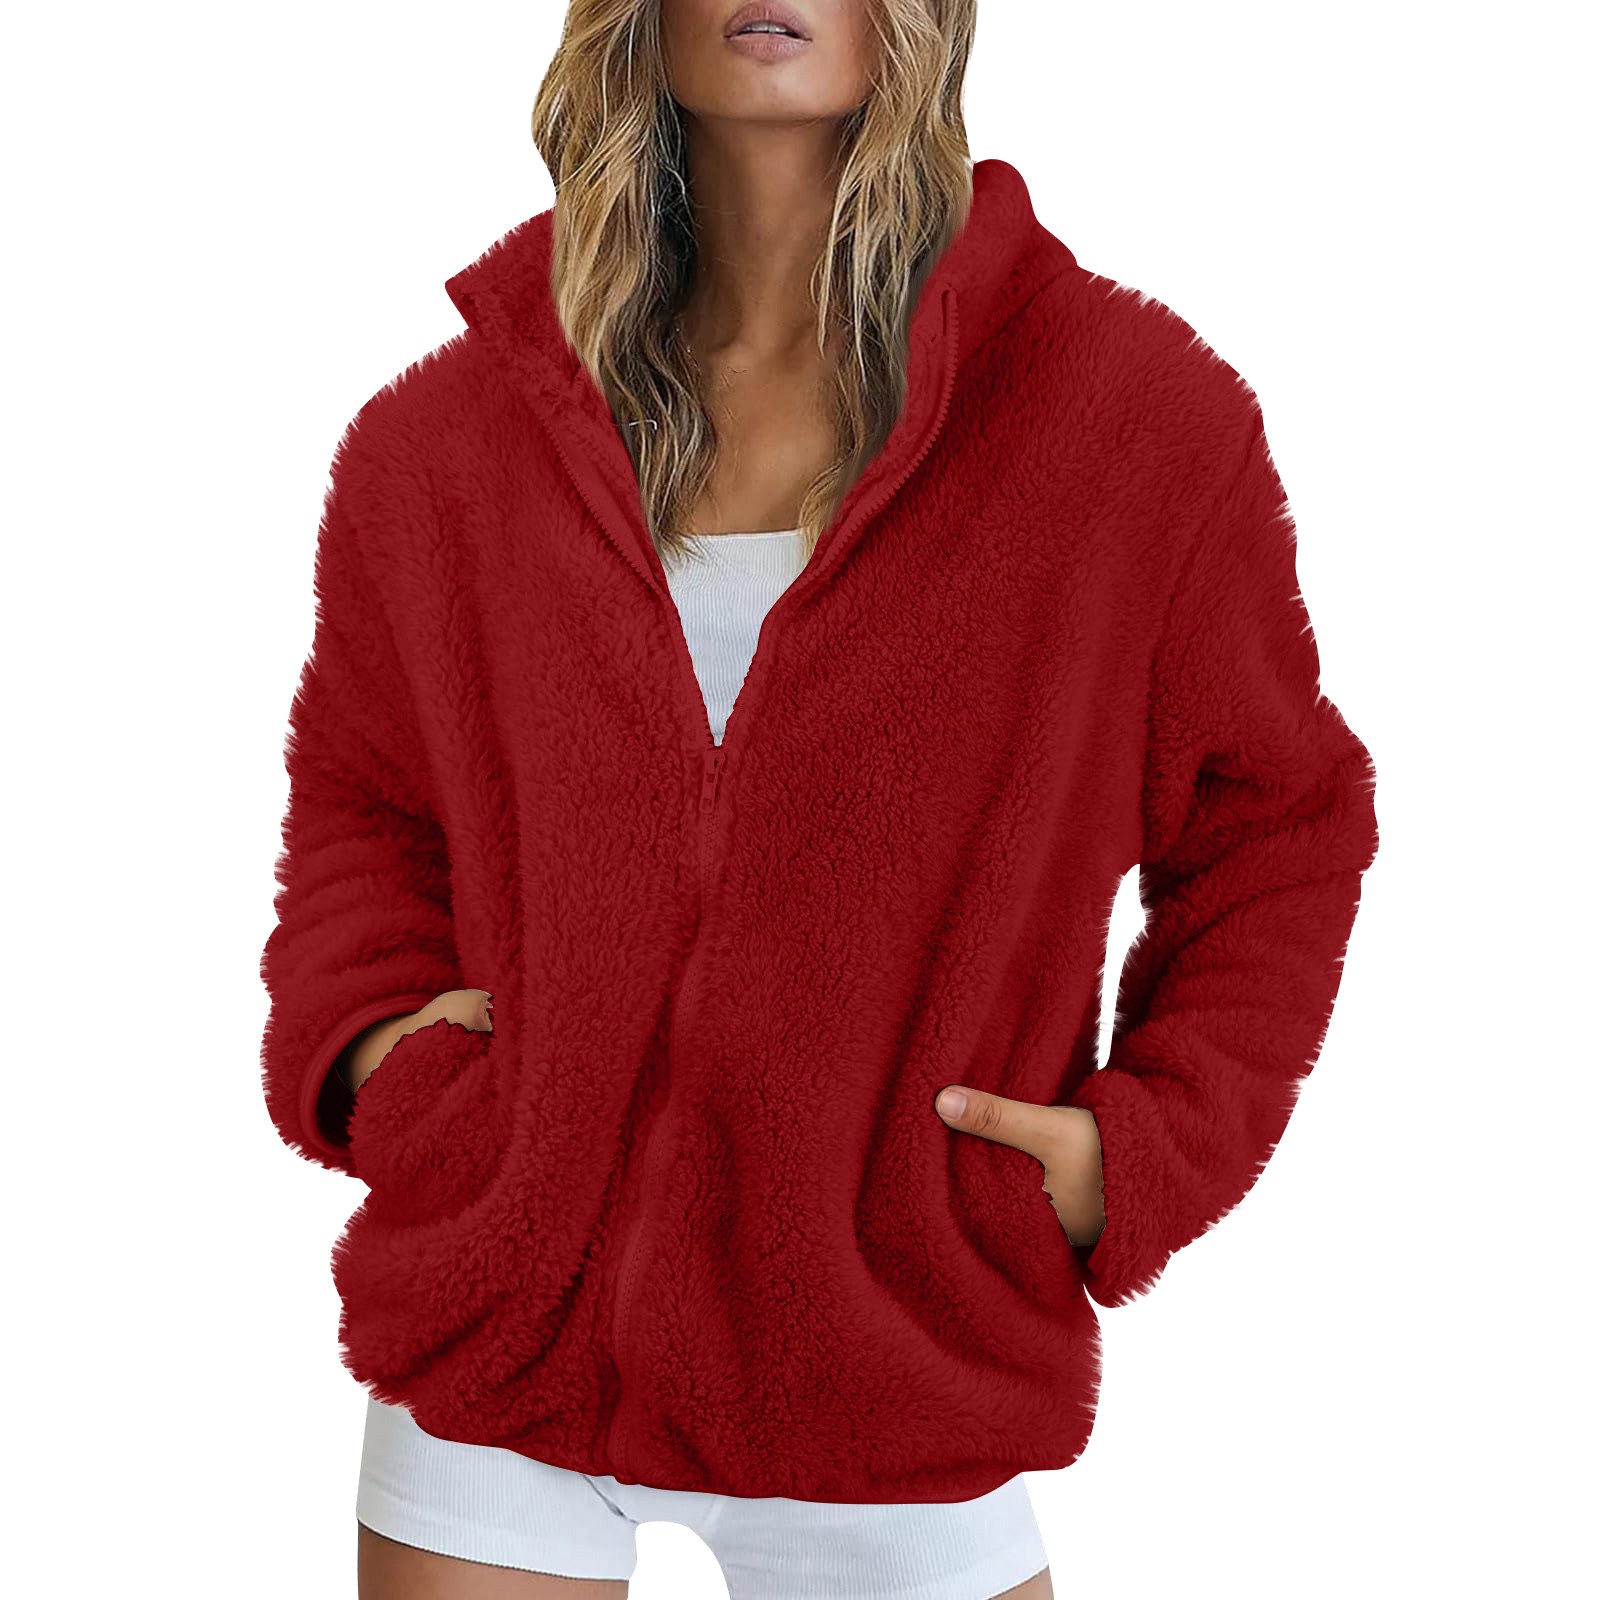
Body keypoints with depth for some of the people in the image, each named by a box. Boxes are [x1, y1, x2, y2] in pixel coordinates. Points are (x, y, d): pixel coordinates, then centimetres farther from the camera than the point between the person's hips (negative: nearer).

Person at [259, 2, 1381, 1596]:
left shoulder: (1140, 414, -5)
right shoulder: (441, 441, 2)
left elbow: (1274, 829, 5)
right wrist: (359, 1042, -1)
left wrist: (1147, 1146, -6)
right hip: (491, 1349, 2)